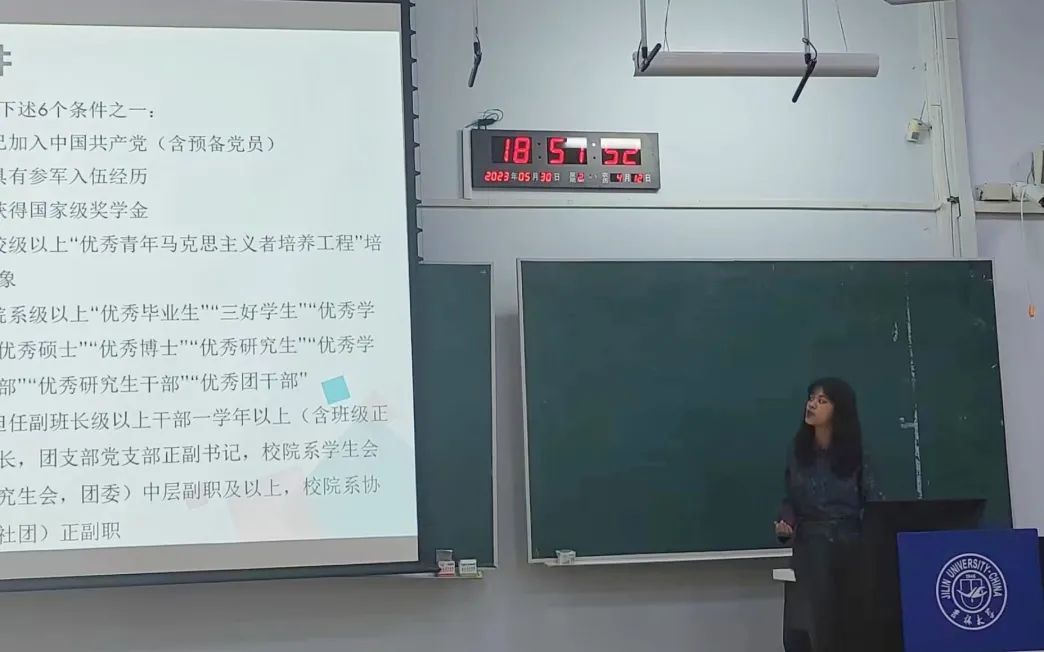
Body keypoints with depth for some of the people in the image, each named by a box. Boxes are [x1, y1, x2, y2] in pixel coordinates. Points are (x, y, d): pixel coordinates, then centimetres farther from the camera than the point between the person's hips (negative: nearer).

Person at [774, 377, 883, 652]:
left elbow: (873, 502, -2)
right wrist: (785, 523, -10)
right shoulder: (798, 449, 6)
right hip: (810, 550, 1)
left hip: (850, 549, -1)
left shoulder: (855, 453, 1)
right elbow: (789, 498, 10)